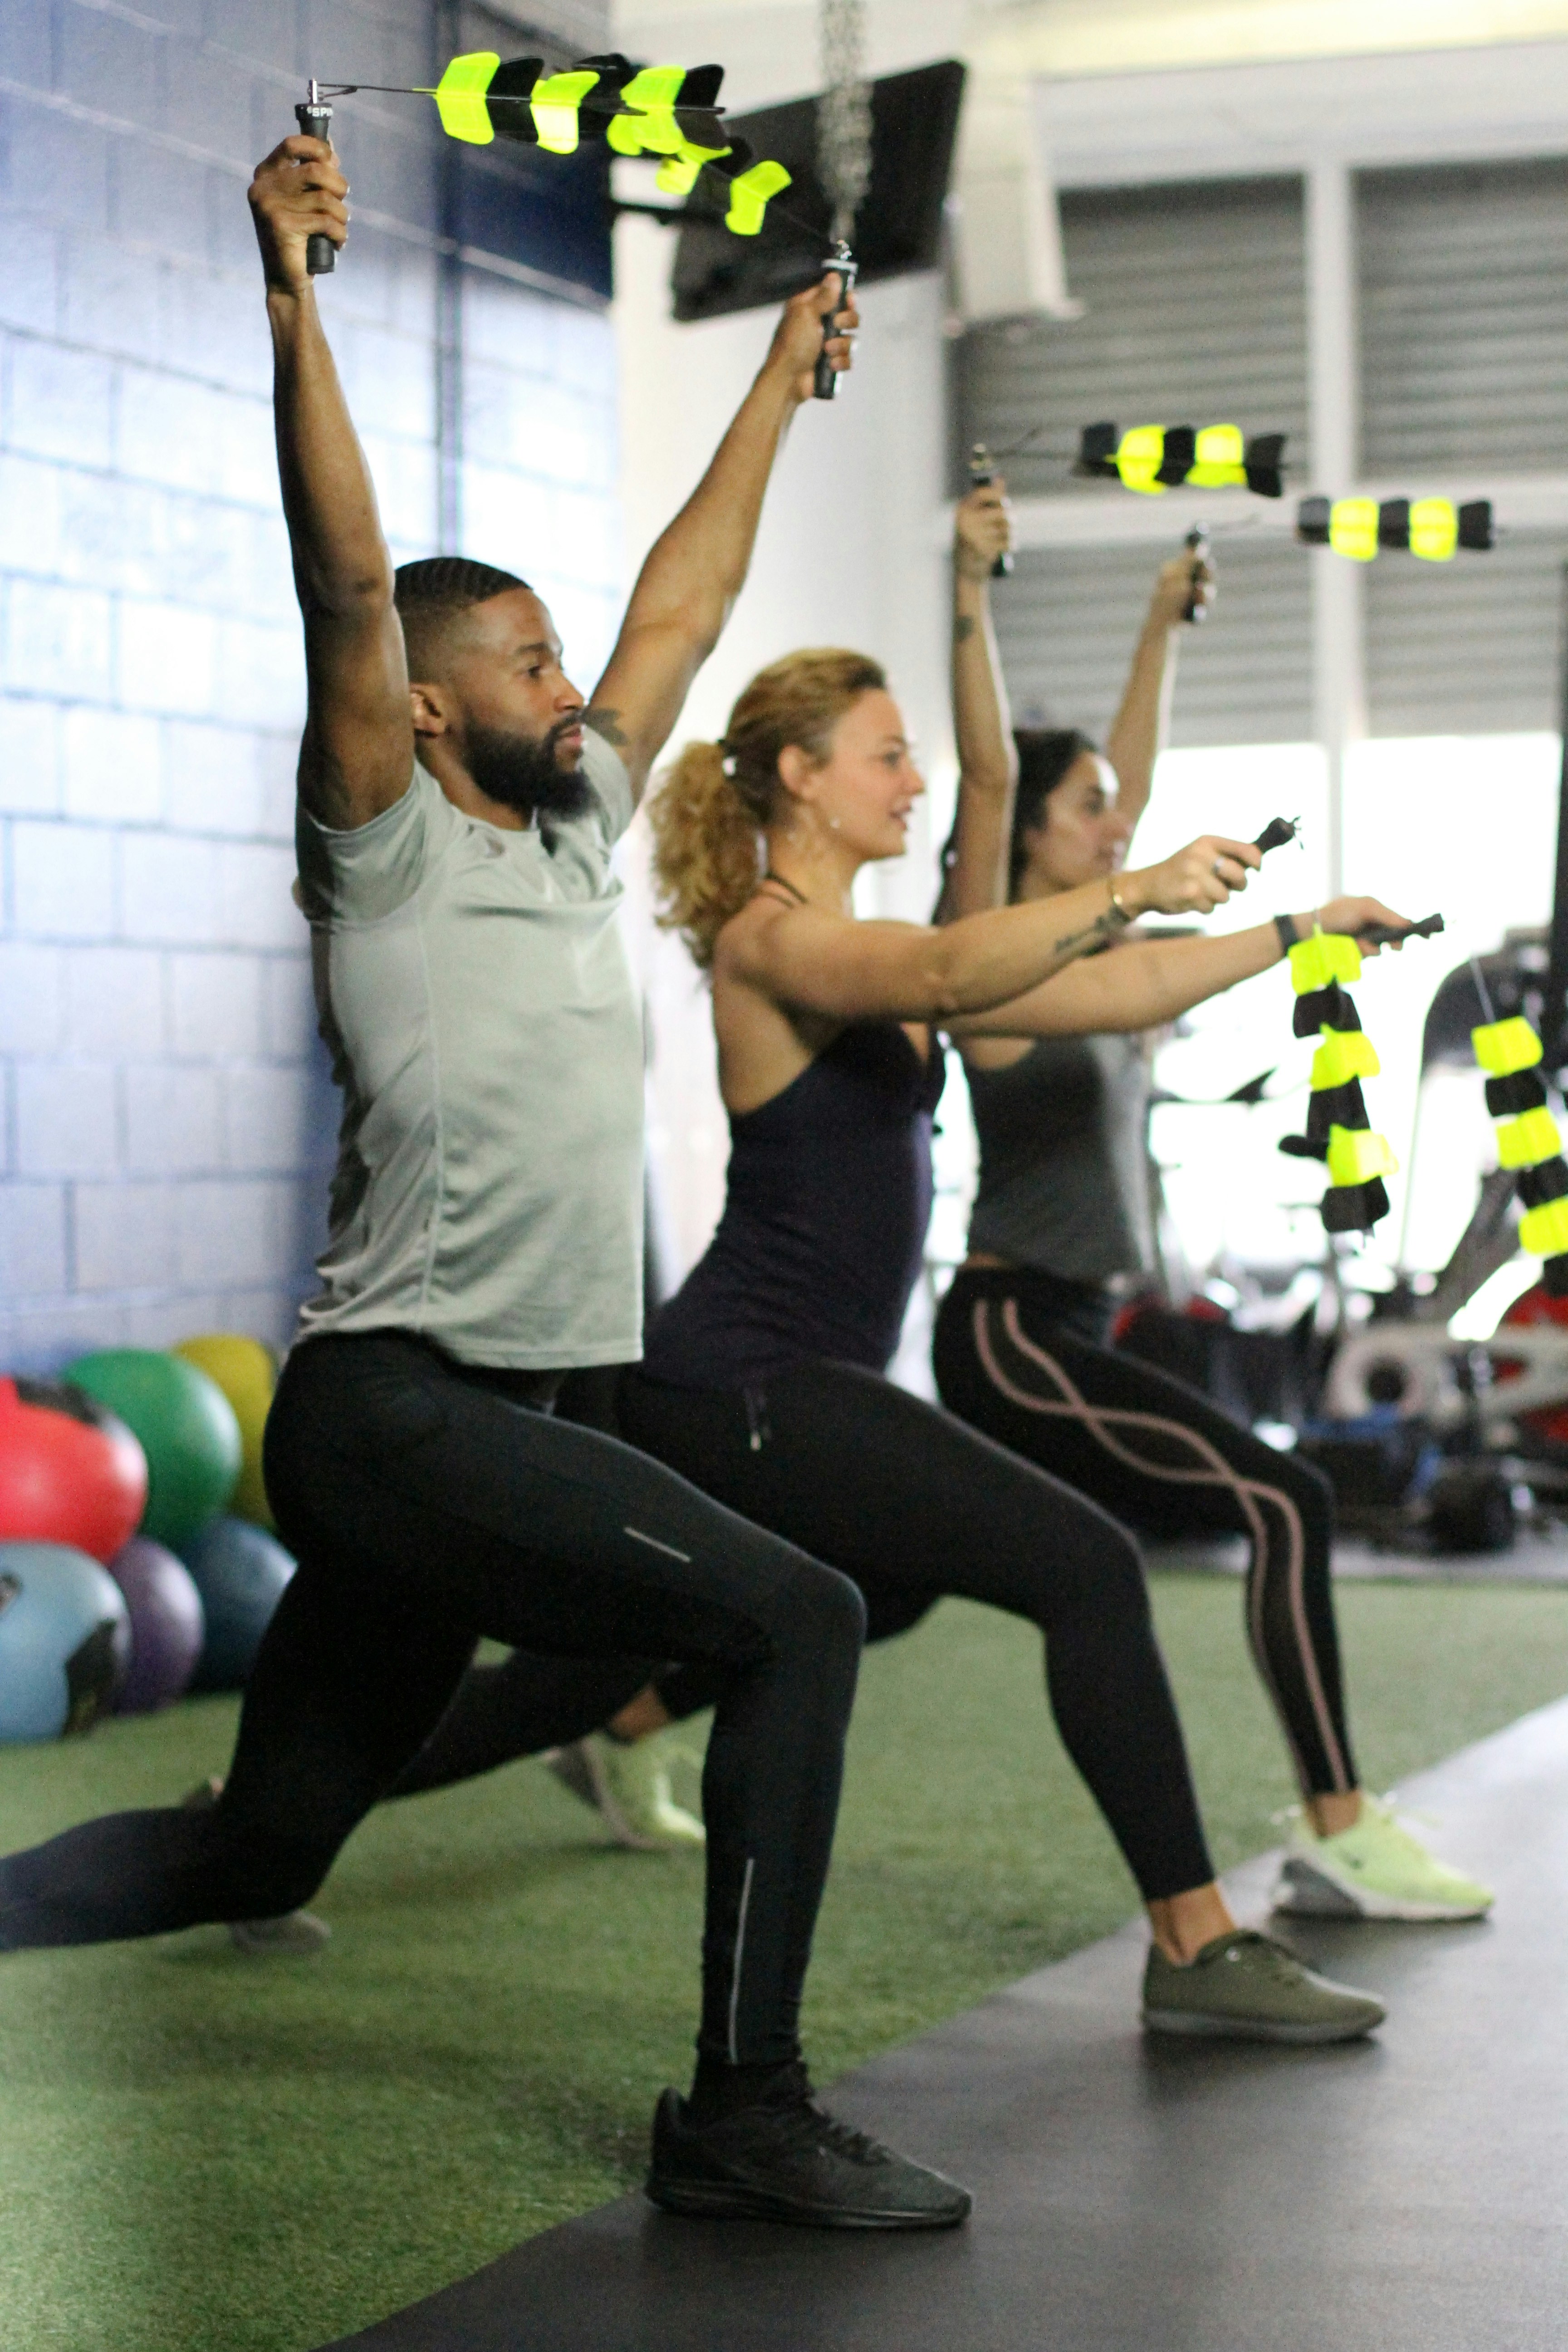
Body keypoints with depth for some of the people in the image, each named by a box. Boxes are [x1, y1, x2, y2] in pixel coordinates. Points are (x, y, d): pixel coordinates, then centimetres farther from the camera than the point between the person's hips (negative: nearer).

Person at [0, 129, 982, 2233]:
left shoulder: (570, 833, 17)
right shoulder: (391, 846, -5)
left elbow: (683, 606, 25)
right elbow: (347, 576, -17)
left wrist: (782, 383, 32)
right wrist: (293, 293, -25)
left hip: (473, 1426, 9)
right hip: (398, 1409, -9)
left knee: (254, 1856, 11)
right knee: (793, 1620, -17)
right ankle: (741, 2116, -13)